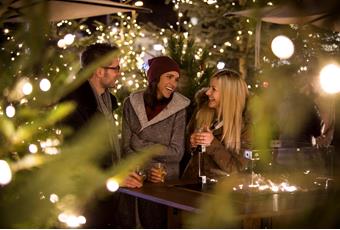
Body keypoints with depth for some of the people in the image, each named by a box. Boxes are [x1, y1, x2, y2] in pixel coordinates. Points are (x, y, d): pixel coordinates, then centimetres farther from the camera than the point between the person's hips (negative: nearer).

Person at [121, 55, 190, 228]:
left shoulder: (178, 108, -6)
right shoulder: (132, 103, -3)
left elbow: (176, 153, -10)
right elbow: (127, 147, -5)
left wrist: (141, 145, -12)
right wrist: (147, 171, -19)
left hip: (166, 182, -1)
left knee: (159, 225, 6)